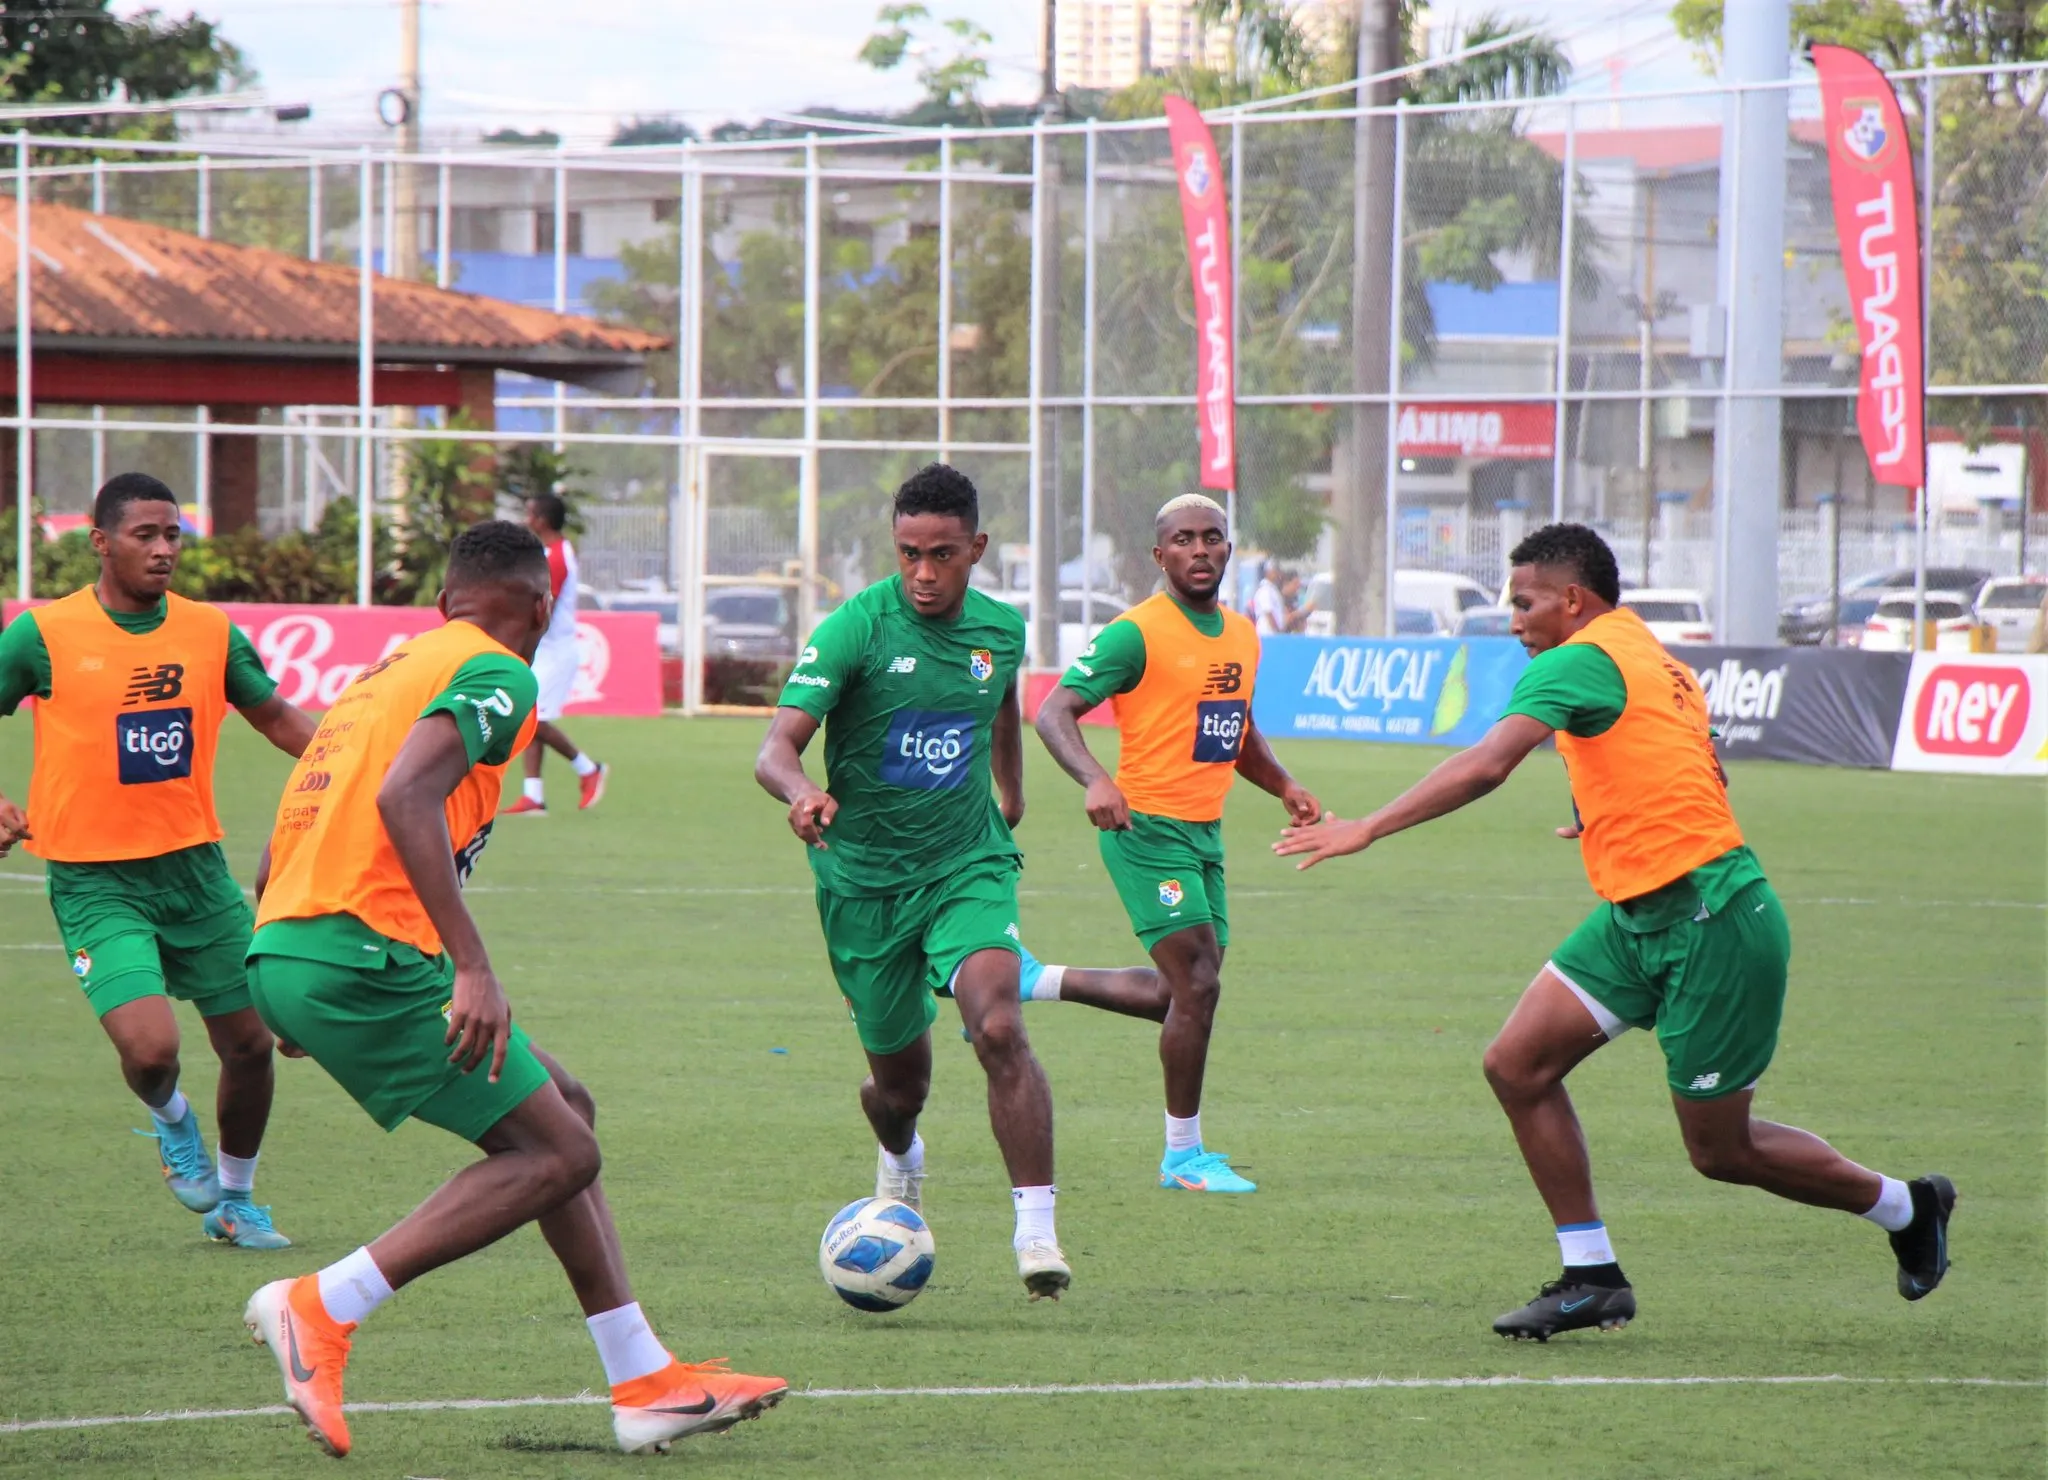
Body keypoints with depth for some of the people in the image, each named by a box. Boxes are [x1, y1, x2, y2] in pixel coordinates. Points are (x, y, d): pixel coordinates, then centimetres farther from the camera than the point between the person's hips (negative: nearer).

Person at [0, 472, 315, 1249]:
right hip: (95, 884, -4)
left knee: (249, 1042, 7)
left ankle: (234, 1201, 33)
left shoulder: (212, 631, 2)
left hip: (194, 867, 4)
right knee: (151, 1048, -20)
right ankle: (172, 1121, 18)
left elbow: (276, 717, 15)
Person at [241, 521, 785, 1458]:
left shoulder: (386, 671, 24)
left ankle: (645, 1383, 15)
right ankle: (322, 1310, -11)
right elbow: (404, 798, -22)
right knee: (556, 1153, -6)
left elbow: (273, 866, 23)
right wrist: (473, 969, -25)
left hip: (281, 952, 10)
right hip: (363, 953, -10)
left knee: (561, 1109, 16)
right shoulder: (497, 674, -3)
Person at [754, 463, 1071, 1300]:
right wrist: (801, 792, -45)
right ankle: (900, 1157, 49)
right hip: (863, 878, -1)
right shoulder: (855, 628, -14)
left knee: (999, 1029, -24)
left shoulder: (1001, 628, -1)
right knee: (900, 1080, 11)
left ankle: (1036, 1230, -22)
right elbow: (776, 749, -23)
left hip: (969, 865, 1)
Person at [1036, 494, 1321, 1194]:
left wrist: (1281, 783, 9)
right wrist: (1095, 780, -34)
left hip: (1204, 833, 8)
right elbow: (1055, 711, -17)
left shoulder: (1242, 636, 13)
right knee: (1198, 985, -12)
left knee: (1190, 989, 10)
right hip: (1148, 828, -8)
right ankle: (1183, 1156, -2)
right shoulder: (1137, 633, -11)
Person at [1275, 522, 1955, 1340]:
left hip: (1710, 921, -10)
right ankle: (1591, 1276, 5)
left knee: (1721, 1150, 2)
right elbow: (1701, 777, 25)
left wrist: (1367, 828, -26)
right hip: (1639, 919, 10)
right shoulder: (1658, 661, 15)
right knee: (1517, 1065, 1)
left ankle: (1904, 1206, 23)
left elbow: (1486, 765, -26)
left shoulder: (1583, 660, -14)